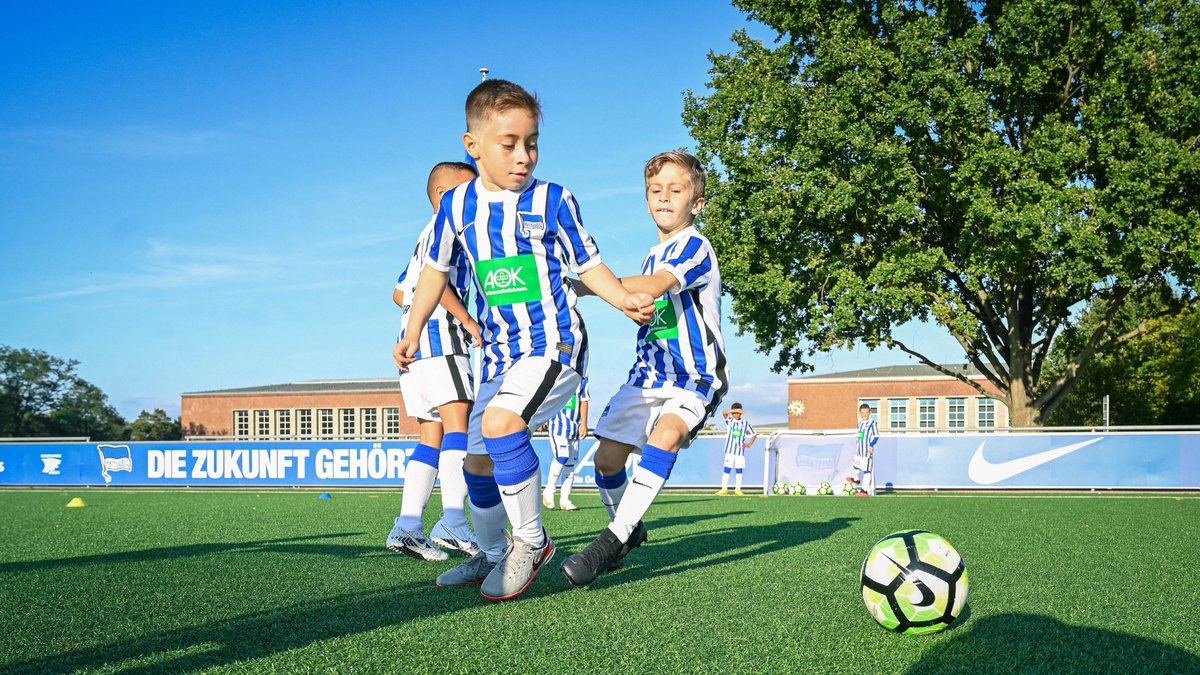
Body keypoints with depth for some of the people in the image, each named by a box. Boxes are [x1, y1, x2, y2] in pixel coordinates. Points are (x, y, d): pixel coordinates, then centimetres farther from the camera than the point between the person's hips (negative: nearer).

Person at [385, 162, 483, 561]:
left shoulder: (429, 235, 28)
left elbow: (399, 294, 28)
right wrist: (467, 320, -16)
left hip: (410, 339, 10)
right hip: (438, 335, -10)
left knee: (432, 436, 4)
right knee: (457, 422, -18)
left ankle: (407, 528, -3)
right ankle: (453, 523, -29)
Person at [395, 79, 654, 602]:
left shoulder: (552, 201, -6)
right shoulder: (458, 204, 3)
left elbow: (588, 264, 1)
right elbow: (437, 268, 16)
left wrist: (625, 299, -15)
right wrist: (413, 332, 13)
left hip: (555, 345, -6)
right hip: (501, 352, 6)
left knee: (499, 424, -29)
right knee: (478, 462, 12)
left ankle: (531, 542, -13)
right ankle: (491, 556, 35)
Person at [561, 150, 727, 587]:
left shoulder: (695, 247, -11)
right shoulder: (654, 257, 16)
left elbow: (656, 286, -30)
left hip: (694, 376, -8)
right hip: (649, 373, 8)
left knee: (665, 436, -35)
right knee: (607, 458, 1)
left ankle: (614, 539, -36)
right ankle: (629, 531, 28)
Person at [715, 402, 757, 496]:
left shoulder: (745, 423, 6)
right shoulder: (730, 421, 2)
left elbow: (754, 434, 14)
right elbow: (724, 413, -18)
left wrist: (749, 444, 4)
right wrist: (735, 410, -30)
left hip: (740, 450, 1)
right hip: (730, 450, -1)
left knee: (739, 470, 5)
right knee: (727, 469, -2)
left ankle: (738, 489, 12)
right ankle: (724, 489, -1)